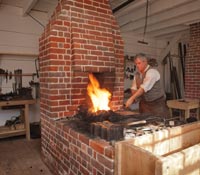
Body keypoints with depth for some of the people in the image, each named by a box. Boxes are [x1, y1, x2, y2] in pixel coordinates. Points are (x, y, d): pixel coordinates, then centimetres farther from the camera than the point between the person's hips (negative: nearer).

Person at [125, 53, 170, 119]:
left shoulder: (152, 71, -17)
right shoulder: (137, 74, 7)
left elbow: (144, 87, -28)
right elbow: (134, 88, 9)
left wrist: (131, 98, -34)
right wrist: (134, 98, -12)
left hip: (157, 104, -6)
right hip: (144, 103, 6)